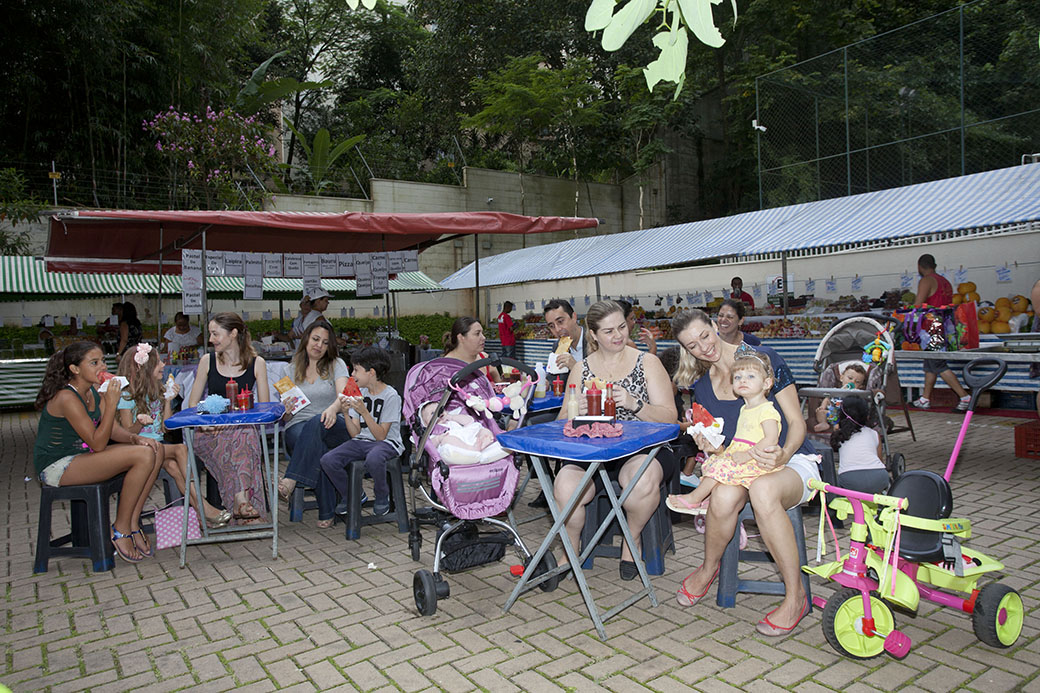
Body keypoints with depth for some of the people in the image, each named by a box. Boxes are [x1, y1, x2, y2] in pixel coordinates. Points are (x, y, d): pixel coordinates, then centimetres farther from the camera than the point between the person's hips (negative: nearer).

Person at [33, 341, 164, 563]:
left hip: (81, 457, 9)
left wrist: (135, 438, -13)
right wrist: (111, 403, -27)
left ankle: (133, 523, -1)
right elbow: (98, 443, -24)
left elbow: (112, 429, 8)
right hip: (57, 467, -9)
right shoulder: (66, 397, -22)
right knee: (142, 456, -24)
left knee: (153, 452, -7)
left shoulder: (95, 389, 5)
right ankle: (121, 530, -9)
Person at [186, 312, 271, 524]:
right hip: (211, 433, 0)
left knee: (244, 436, -36)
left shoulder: (256, 363, 7)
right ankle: (243, 502, -36)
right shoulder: (207, 361, 11)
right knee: (237, 438, -34)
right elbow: (192, 404, 10)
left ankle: (241, 505, -37)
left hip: (245, 427, 0)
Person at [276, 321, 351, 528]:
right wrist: (287, 408, -11)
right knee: (318, 448, -36)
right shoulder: (294, 369, 17)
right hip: (298, 427, 1)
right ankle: (326, 512, -35)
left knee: (317, 423, -38)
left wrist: (333, 408, -33)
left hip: (334, 427, -1)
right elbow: (287, 414, 16)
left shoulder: (336, 364, 11)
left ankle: (290, 481, -43)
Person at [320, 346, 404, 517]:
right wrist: (346, 413, -12)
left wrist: (364, 412, -26)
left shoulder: (391, 396, -11)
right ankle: (349, 496, 7)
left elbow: (381, 435, -17)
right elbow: (355, 434, 4)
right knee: (327, 460, -19)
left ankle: (382, 497, -8)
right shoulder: (360, 393, 8)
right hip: (361, 441, 6)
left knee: (373, 459, -40)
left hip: (386, 443, -6)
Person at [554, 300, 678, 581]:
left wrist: (635, 404, -19)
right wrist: (576, 412, -13)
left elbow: (670, 418, 0)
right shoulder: (581, 369, 12)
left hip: (640, 449, -1)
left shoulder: (647, 363, 6)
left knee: (643, 480, -36)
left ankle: (632, 540, -3)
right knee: (564, 487, -29)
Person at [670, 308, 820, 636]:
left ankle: (795, 595, -21)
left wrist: (782, 456, -25)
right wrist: (705, 440, -11)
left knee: (762, 490, -40)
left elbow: (797, 424, -5)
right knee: (723, 496, -34)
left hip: (792, 461, -3)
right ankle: (709, 568, -2)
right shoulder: (701, 385, 8)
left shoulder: (764, 358, -6)